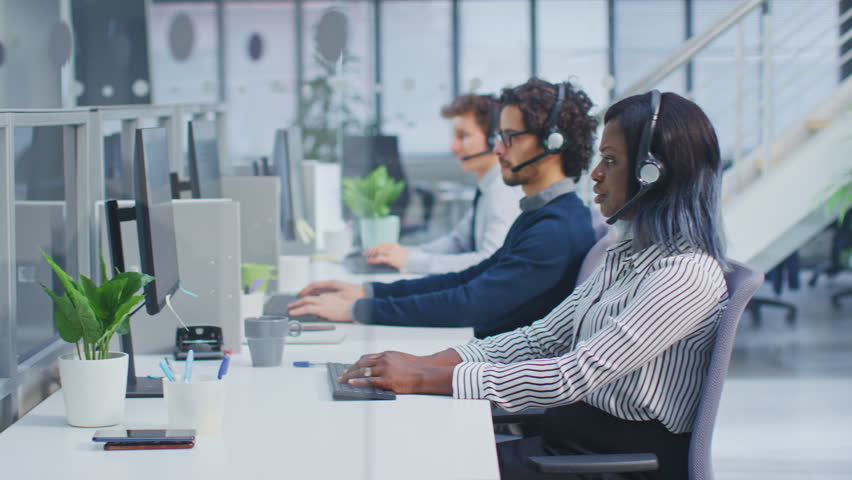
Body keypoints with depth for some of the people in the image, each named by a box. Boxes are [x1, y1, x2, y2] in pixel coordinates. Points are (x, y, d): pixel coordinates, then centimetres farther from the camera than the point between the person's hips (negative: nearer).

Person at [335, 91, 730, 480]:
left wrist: (427, 379, -22)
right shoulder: (625, 256, 15)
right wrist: (423, 363, -2)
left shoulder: (690, 273, -17)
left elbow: (576, 375, -23)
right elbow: (539, 339, 12)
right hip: (569, 439, 9)